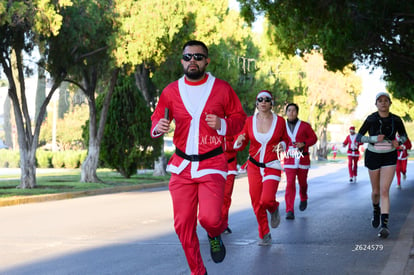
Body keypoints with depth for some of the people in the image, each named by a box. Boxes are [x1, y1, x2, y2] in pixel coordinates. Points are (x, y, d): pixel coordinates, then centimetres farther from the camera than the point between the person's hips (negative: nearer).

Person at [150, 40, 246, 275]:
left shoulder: (222, 88, -1)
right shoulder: (171, 91, 4)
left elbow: (239, 118, 6)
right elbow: (157, 118, 13)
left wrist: (222, 125, -14)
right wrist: (158, 127, -10)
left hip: (212, 164, -3)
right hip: (182, 166, 3)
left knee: (209, 218, -20)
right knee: (183, 225, 3)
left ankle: (215, 237, 18)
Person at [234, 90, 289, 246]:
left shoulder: (279, 121, -2)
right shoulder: (250, 121, 0)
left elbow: (285, 139, 14)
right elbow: (240, 146, 4)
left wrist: (282, 145, -9)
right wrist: (239, 142, -19)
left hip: (272, 166, -2)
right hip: (254, 166, 2)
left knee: (267, 200, -20)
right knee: (256, 203, 3)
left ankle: (274, 209, 17)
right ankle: (264, 235, 22)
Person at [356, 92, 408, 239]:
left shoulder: (396, 120, -4)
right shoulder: (371, 119, -8)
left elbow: (404, 136, 11)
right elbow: (359, 137, -6)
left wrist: (399, 142, -13)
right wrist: (374, 139, -22)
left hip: (389, 158, 0)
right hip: (373, 156, 0)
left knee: (384, 191, -14)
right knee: (376, 191, 11)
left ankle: (384, 225, -18)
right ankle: (376, 210, 45)